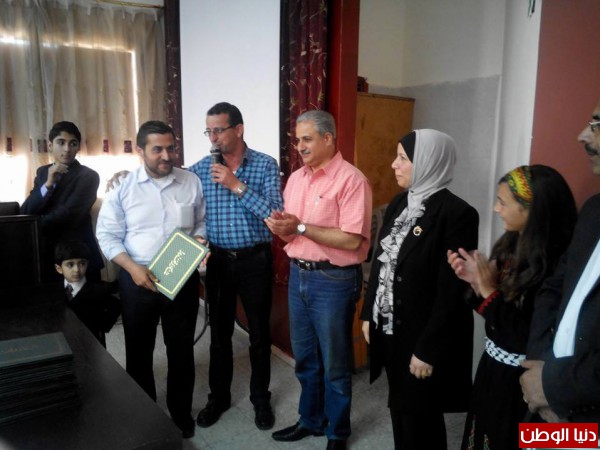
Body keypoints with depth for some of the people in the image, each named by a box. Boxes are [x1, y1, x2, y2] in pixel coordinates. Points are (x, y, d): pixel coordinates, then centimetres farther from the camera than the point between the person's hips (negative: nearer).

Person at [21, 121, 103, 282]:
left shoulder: (88, 176, -9)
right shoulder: (42, 172, 9)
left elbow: (67, 215, -18)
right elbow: (25, 212, 0)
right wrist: (48, 183, -13)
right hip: (45, 254, 5)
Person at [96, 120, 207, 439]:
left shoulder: (192, 183, 0)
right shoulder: (122, 187, -4)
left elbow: (203, 224, 8)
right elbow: (107, 235, -4)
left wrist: (200, 240, -14)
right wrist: (133, 268, -16)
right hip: (137, 279, 0)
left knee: (181, 349, 12)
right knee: (138, 350, 13)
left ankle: (180, 412, 31)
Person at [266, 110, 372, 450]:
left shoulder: (351, 179, -14)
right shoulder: (296, 178, 10)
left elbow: (352, 240, -21)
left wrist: (301, 227, -21)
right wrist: (282, 228, -9)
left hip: (334, 281, -7)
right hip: (298, 275, 7)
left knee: (334, 364, 9)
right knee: (305, 358, 20)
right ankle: (310, 420, 40)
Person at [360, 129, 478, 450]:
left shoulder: (457, 213, -18)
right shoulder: (399, 203, 6)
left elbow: (452, 291, -19)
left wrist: (428, 350, -17)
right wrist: (368, 314, 9)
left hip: (423, 337, -6)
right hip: (389, 329, 7)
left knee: (420, 419, 12)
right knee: (399, 409, 20)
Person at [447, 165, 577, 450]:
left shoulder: (555, 265, -25)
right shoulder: (512, 245, 0)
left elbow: (528, 338, -24)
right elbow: (496, 314, 5)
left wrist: (489, 290, -25)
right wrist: (476, 281, -10)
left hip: (520, 380, -7)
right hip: (494, 367, 8)